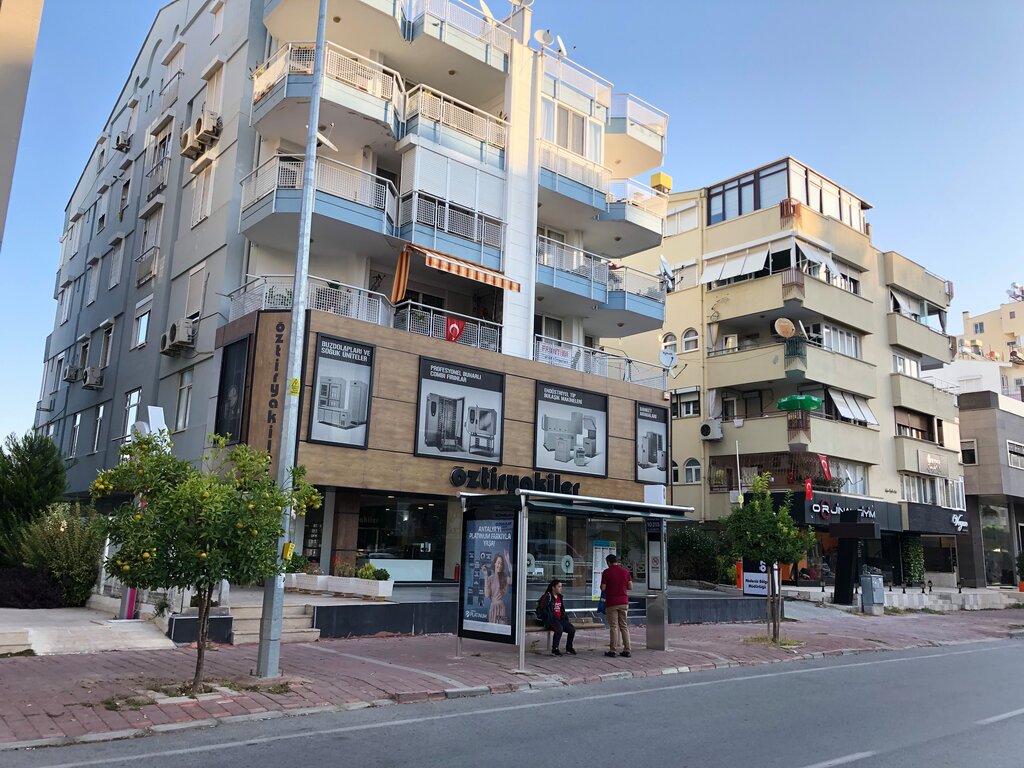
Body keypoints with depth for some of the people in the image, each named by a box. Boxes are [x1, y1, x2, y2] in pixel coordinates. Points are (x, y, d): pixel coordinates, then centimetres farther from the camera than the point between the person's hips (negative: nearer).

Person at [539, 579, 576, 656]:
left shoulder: (559, 597, 18)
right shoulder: (548, 596, -6)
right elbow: (543, 609, -11)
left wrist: (566, 619, 16)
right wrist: (550, 620, -17)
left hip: (560, 619, 8)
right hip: (551, 620, -8)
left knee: (572, 629, -9)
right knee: (559, 628, -35)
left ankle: (569, 648, 11)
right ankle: (554, 649, -22)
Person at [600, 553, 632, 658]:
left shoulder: (607, 572, -8)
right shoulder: (625, 571, 5)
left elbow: (603, 588, -9)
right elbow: (630, 586, 6)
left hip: (611, 603, -4)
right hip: (624, 602, 4)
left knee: (613, 626, 1)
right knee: (624, 626, 9)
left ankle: (612, 650, 2)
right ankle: (627, 650, 7)